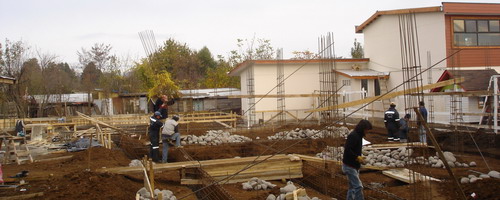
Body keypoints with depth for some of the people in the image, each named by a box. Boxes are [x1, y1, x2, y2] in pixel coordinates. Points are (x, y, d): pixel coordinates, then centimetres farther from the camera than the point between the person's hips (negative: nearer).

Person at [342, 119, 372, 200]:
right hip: (349, 166, -10)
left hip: (354, 166, 10)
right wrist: (357, 157, -20)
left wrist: (359, 157, 6)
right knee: (358, 186, -9)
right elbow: (347, 150, -26)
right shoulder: (353, 136, -19)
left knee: (352, 187, 14)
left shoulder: (358, 136, 13)